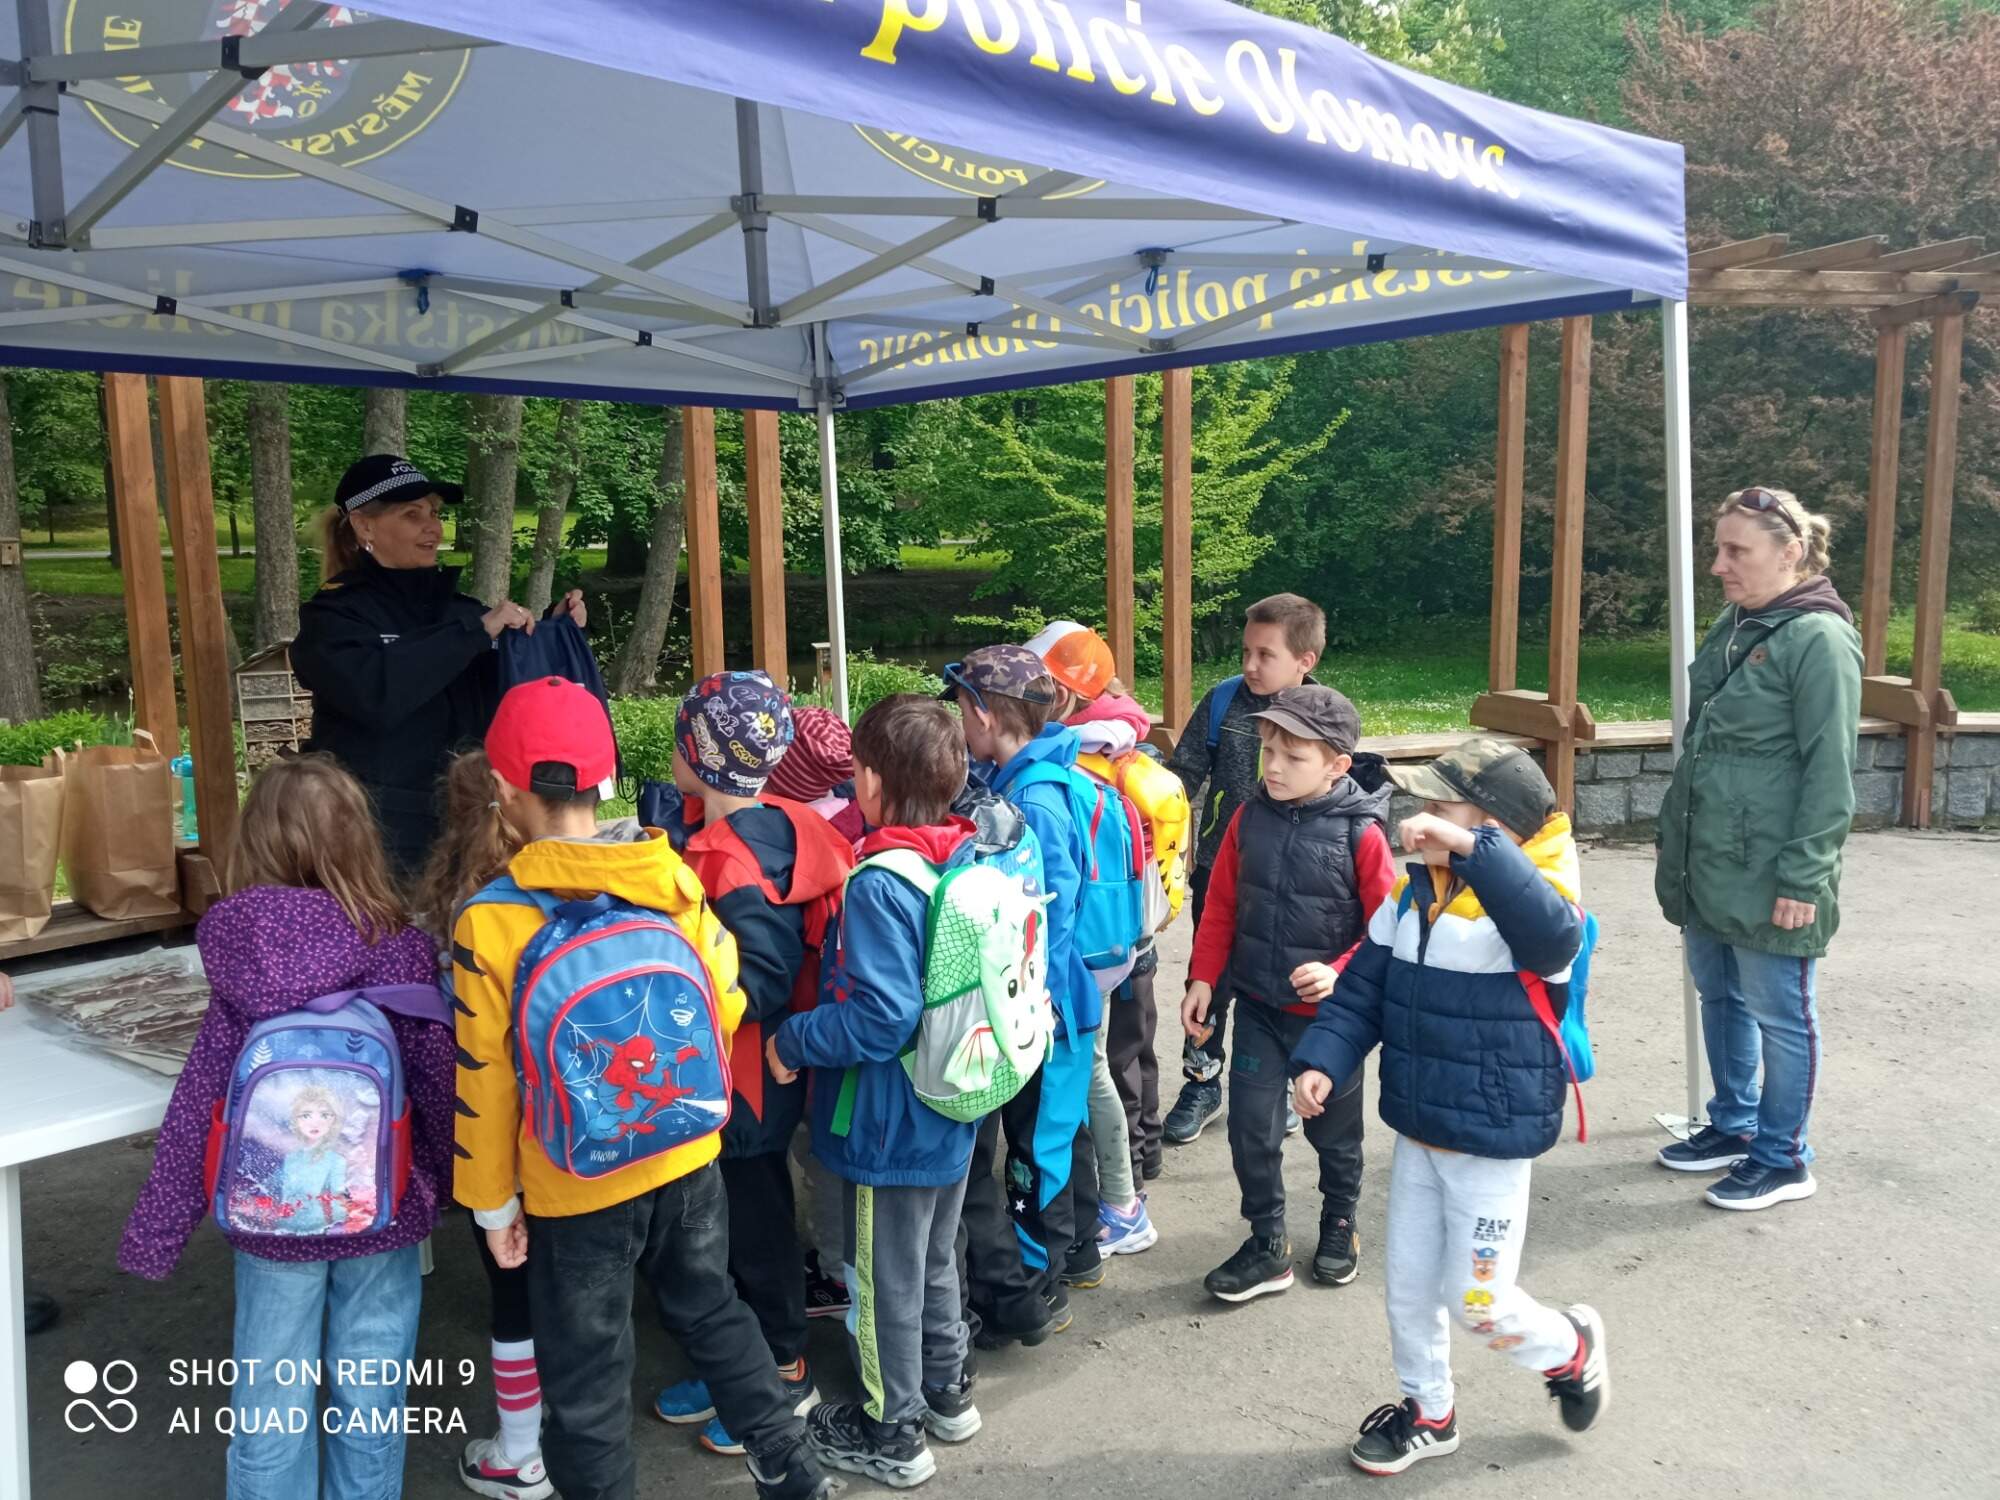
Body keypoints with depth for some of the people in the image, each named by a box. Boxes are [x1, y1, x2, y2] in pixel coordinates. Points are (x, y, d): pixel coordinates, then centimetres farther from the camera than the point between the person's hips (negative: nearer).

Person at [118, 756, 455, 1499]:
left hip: (271, 1219, 1)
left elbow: (197, 1110, -8)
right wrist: (457, 1180, 7)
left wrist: (155, 1231, 3)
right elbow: (437, 1082, -9)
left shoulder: (238, 972, -11)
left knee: (270, 1405, 16)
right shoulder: (403, 955, -14)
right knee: (368, 1403, 14)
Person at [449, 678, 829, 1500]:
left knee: (585, 1373, 14)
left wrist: (493, 1201, 0)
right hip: (689, 1160, 4)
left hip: (575, 1186, -4)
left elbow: (484, 1078, -12)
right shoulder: (674, 878, -9)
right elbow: (726, 1006, 1)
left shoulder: (490, 921, -19)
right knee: (712, 1310, 25)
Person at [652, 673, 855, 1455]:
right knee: (735, 1223, 21)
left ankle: (785, 1376, 28)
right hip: (743, 1075, 9)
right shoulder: (772, 826, 1)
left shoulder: (734, 860, -27)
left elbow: (763, 983, -27)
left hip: (744, 1081, -9)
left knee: (753, 1229, 9)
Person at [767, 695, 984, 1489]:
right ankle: (946, 1392, 43)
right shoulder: (970, 857, -3)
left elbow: (881, 1018, -30)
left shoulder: (878, 886, -27)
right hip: (951, 1111, 8)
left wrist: (790, 1042, -16)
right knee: (935, 1259, 26)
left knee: (885, 1279, 12)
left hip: (889, 1125, -8)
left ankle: (892, 1434, 29)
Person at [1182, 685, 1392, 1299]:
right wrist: (1203, 978, -1)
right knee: (1251, 1128, 1)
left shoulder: (1360, 833, -18)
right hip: (1258, 1007, 3)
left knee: (1333, 1129, 18)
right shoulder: (1250, 818, -6)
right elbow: (1221, 905, 3)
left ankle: (1339, 1226, 43)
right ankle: (1267, 1247, 20)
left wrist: (1340, 973, -27)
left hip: (1330, 1013, -2)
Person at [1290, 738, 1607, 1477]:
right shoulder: (1413, 896, -1)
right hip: (1416, 1132, 7)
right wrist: (1322, 1061, -9)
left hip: (1494, 1141, -6)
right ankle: (1428, 1412, 39)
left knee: (1477, 1301, 5)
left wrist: (1472, 850, -51)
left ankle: (1570, 1349, 37)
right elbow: (1362, 988, 4)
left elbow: (1555, 934, -46)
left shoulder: (1522, 909, -21)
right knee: (1407, 1282, 17)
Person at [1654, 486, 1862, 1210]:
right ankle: (1733, 1126, 36)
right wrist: (1678, 849, 18)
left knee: (1779, 1015, 6)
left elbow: (1829, 773, -17)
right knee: (1720, 999, 19)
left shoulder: (1818, 639, -15)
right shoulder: (1733, 627, 10)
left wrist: (1802, 878, -18)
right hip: (1707, 869, 8)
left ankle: (1783, 1158, 21)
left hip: (1767, 878, -8)